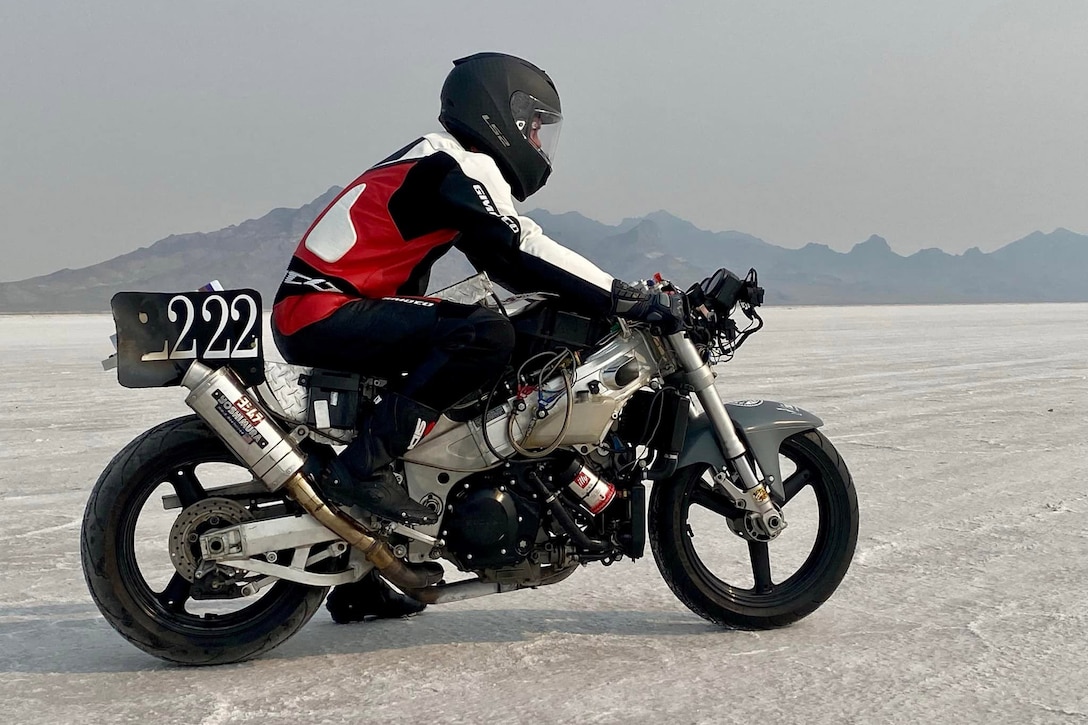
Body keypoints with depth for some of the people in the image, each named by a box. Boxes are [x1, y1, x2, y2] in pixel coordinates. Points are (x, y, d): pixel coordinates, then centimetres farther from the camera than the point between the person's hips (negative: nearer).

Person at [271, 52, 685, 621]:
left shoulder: (441, 163, 21)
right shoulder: (458, 167, -10)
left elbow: (506, 265, 19)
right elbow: (520, 256, -21)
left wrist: (618, 294, 15)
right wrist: (628, 300, -19)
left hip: (304, 312, 11)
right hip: (324, 312, -11)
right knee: (485, 336, -23)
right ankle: (361, 467, -20)